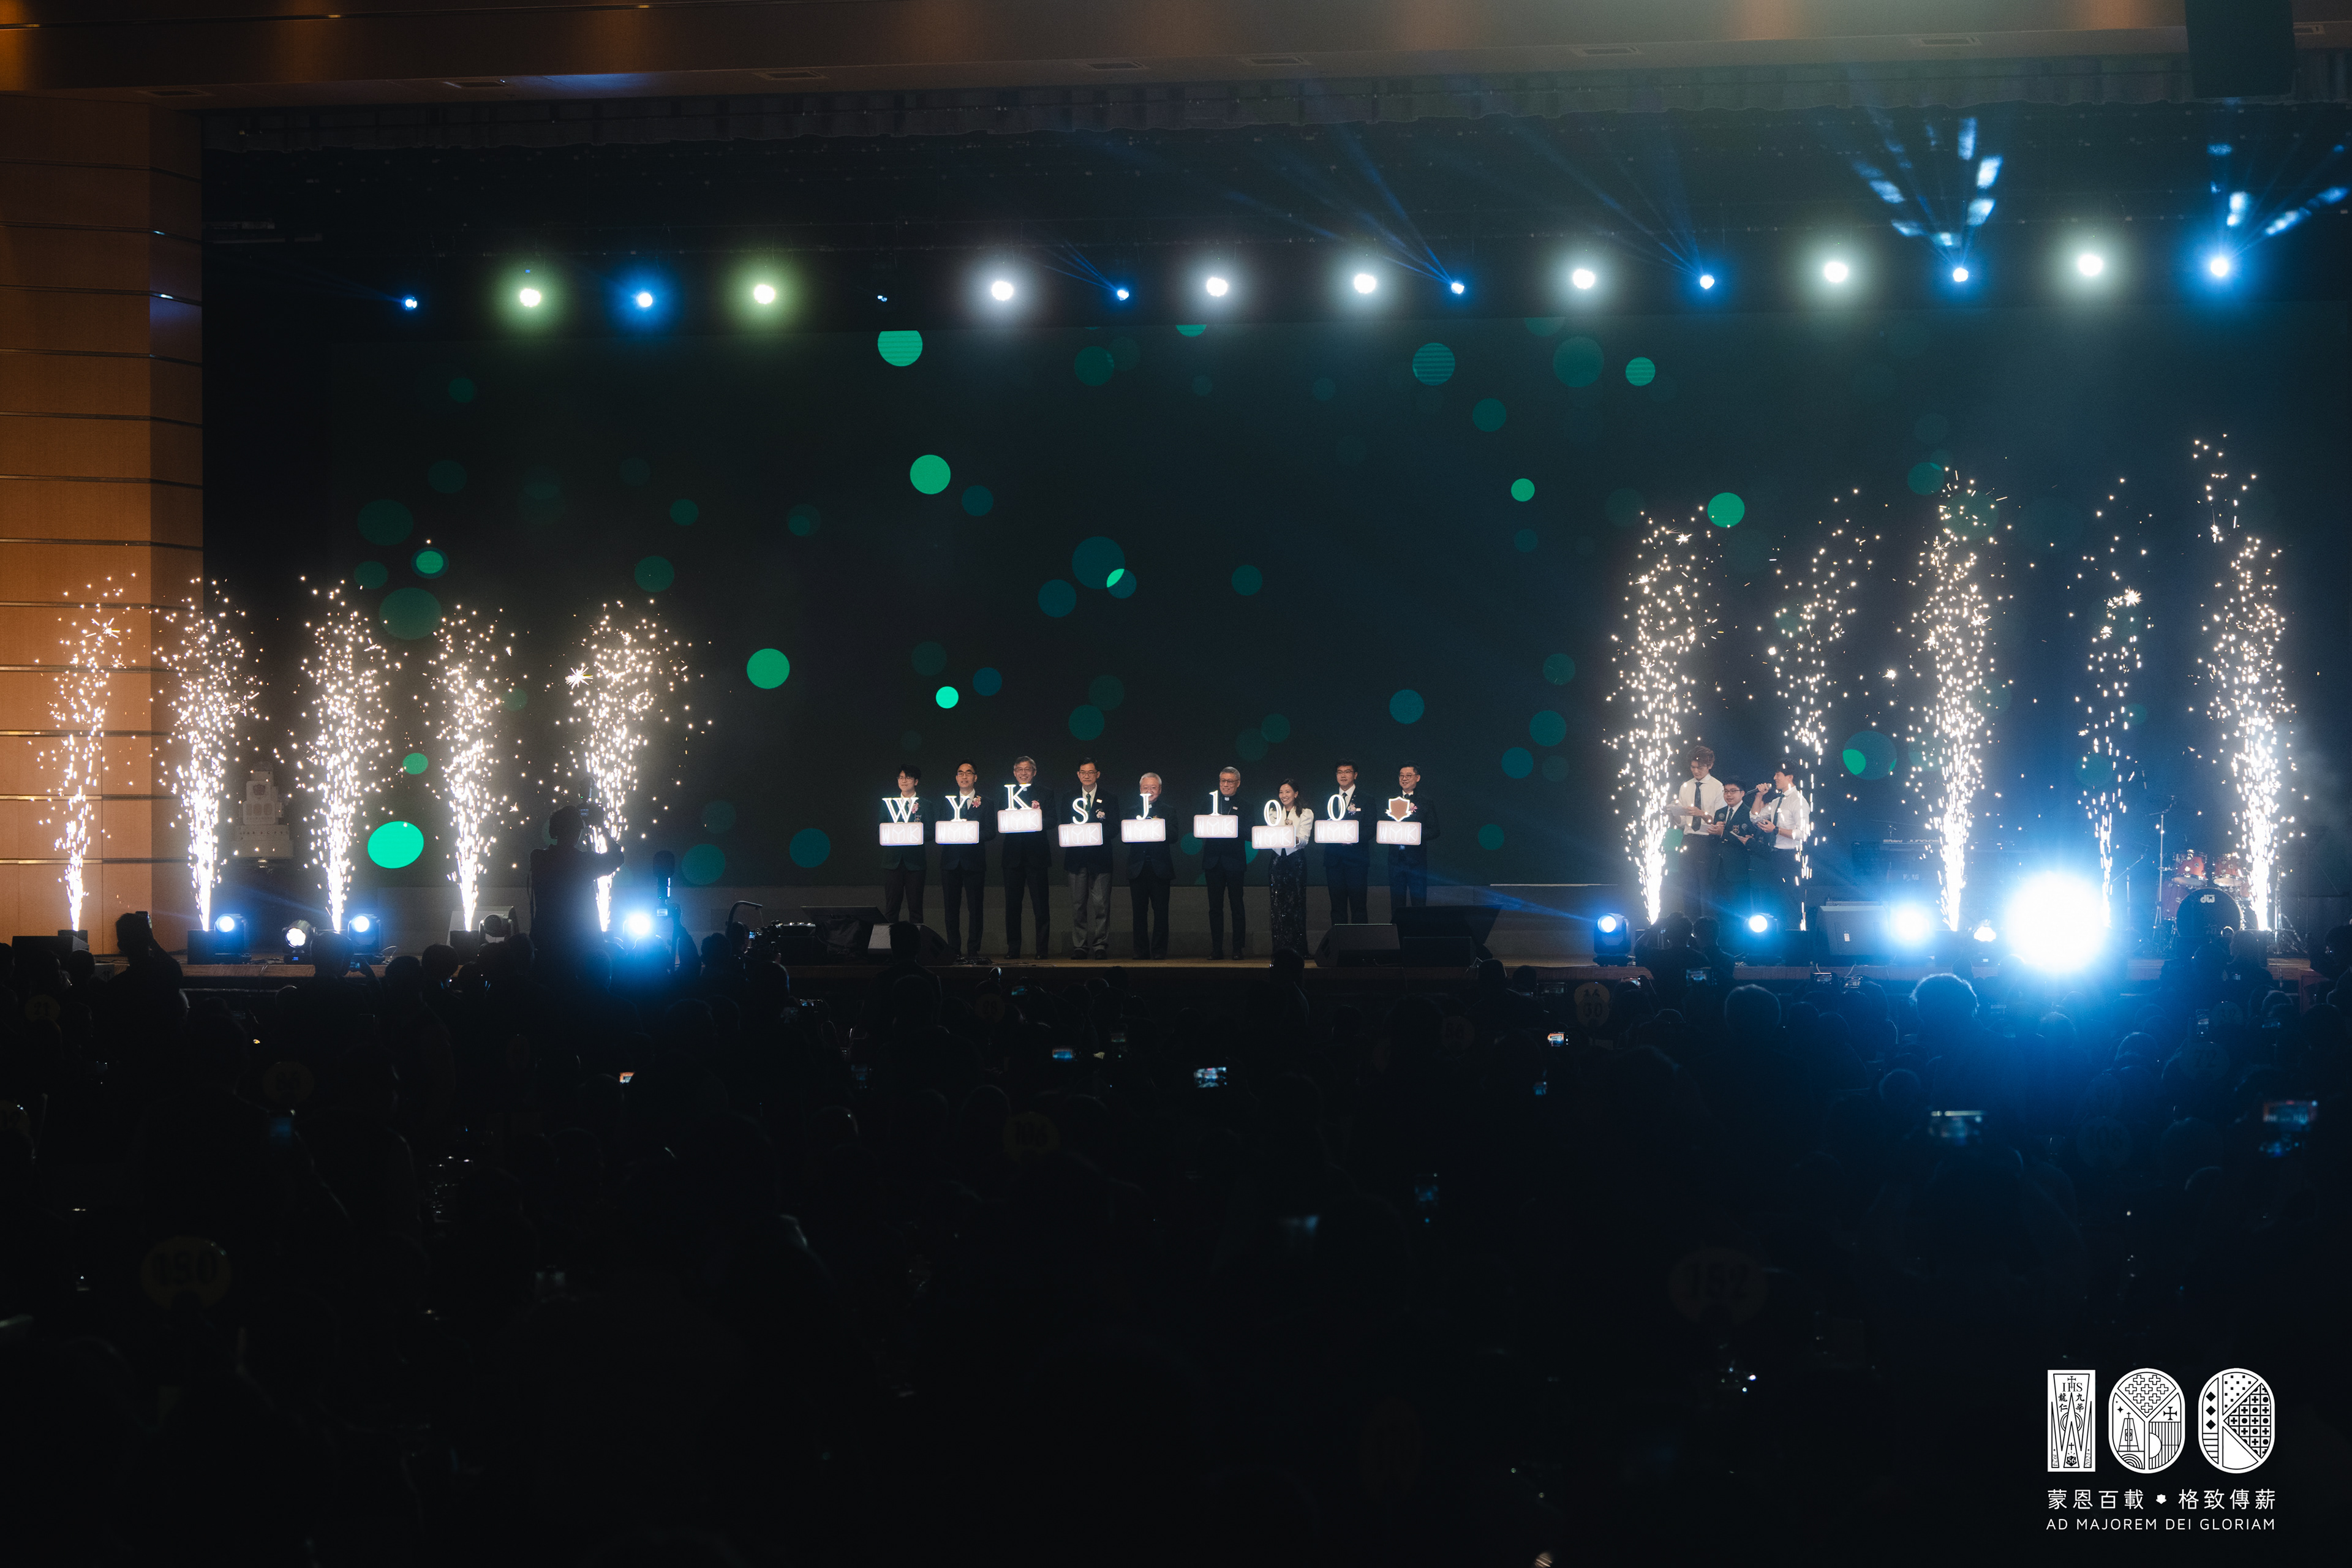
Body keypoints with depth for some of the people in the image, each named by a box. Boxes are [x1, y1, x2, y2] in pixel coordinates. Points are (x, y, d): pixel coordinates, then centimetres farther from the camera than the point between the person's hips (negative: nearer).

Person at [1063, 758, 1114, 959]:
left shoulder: (1108, 800, 9)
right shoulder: (1069, 799, 14)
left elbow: (1114, 828, 3)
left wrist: (1099, 833, -16)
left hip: (1099, 858, -2)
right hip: (1076, 858, 2)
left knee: (1100, 903, -8)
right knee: (1078, 904, 1)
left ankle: (1100, 946, -4)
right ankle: (1080, 946, 6)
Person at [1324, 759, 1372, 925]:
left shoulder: (1365, 800, 5)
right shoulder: (1328, 799, 16)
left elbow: (1371, 829, -2)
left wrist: (1354, 837, -19)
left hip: (1356, 857, -3)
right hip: (1334, 859, 3)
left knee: (1358, 904, -6)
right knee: (1337, 905, 4)